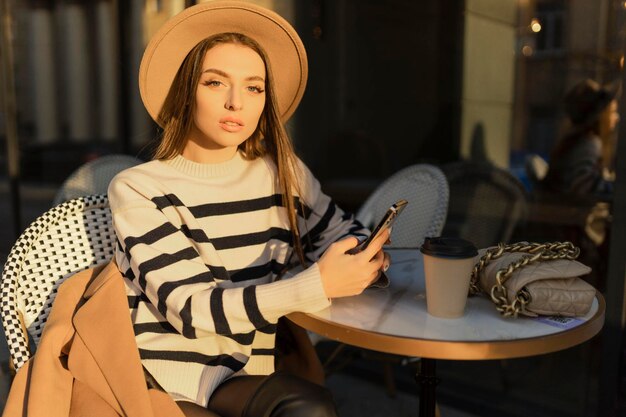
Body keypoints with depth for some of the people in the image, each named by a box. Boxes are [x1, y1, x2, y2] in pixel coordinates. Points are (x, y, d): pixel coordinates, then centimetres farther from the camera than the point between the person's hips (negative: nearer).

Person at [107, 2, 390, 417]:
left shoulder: (283, 173, 1)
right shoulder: (139, 190, -10)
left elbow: (338, 232, 15)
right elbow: (192, 309, -17)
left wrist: (367, 258, -10)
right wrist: (316, 285, -28)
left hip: (235, 377, 4)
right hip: (157, 378, -3)